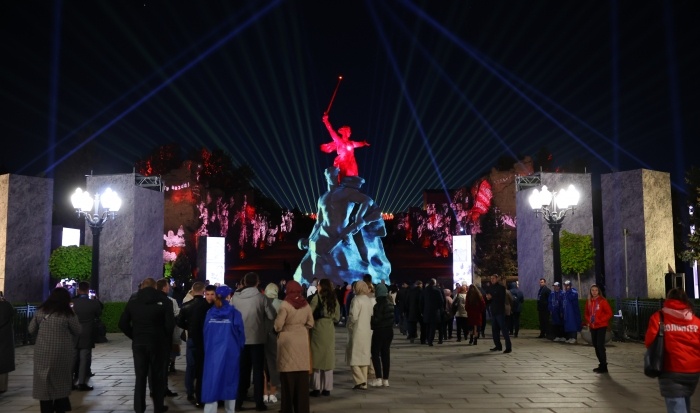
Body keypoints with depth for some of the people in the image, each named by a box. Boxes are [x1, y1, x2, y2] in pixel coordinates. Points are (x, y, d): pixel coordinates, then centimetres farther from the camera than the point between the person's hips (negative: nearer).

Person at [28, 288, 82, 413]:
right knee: (61, 381, 14)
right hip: (61, 353, -2)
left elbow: (31, 330, 9)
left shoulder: (40, 311, 2)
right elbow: (78, 331, -1)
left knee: (44, 382, 9)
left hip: (42, 352, 2)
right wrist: (74, 317, 11)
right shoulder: (67, 313, -10)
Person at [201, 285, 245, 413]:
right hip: (230, 352, -1)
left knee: (212, 383, 2)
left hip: (212, 353, 1)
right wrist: (239, 349, 13)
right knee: (229, 382, 12)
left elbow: (205, 333, 6)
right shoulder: (234, 313, -7)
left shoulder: (210, 313, 0)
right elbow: (240, 333, -3)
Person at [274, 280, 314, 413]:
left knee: (288, 377, 4)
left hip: (288, 341, -4)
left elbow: (278, 326, -11)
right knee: (302, 377, 9)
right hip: (302, 340, 4)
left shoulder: (285, 304, -10)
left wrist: (277, 328, 10)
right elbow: (310, 324, 7)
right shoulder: (306, 305, 3)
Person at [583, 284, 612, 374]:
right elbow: (586, 313, 17)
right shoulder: (589, 301, 8)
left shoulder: (603, 301, -9)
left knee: (600, 346, -9)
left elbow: (609, 313, -9)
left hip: (601, 326, -6)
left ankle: (604, 367, -4)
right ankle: (601, 364, 22)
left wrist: (600, 320, -14)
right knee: (595, 345, 11)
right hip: (592, 327, 6)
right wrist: (588, 321, 1)